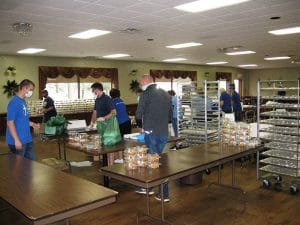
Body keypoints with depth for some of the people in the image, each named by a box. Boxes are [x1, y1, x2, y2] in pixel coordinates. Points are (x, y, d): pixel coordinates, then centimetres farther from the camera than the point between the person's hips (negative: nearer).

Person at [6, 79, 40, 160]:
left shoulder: (23, 101, 10)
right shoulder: (14, 102, -17)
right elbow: (10, 122, -20)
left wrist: (32, 124, 9)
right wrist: (16, 140, -21)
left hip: (27, 139, 9)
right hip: (18, 141, -9)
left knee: (32, 161, 14)